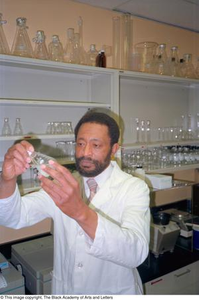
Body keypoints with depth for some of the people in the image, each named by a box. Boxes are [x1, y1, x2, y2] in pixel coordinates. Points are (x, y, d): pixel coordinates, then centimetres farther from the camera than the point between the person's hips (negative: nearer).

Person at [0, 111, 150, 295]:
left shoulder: (134, 188, -19)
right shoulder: (63, 185, -7)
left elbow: (136, 252, -35)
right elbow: (15, 217, -16)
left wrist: (81, 212, -48)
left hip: (114, 291, -3)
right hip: (64, 290, 3)